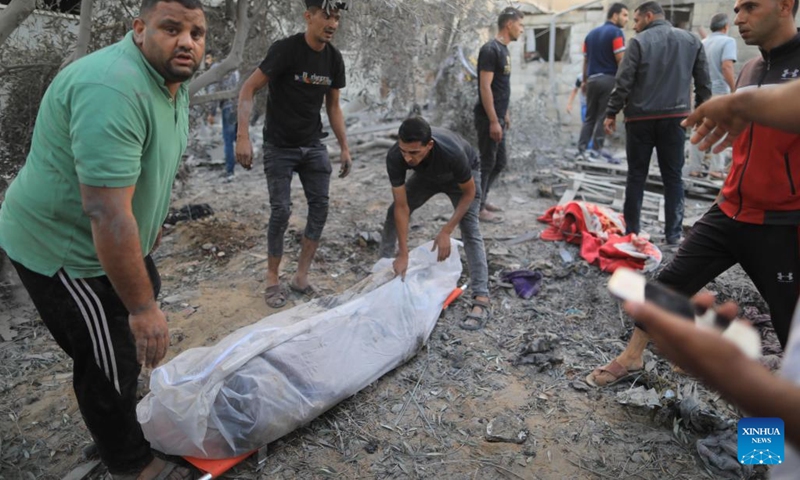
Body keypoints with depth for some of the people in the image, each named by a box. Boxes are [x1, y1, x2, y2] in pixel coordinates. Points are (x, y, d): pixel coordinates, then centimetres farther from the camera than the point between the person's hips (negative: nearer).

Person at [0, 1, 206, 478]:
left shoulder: (173, 80, 1)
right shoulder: (113, 92, -32)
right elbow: (107, 216, -35)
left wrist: (154, 221, 25)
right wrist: (142, 308, -31)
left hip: (112, 238, 10)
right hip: (65, 250, -10)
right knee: (111, 363, 3)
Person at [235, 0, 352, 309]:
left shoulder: (334, 59, 1)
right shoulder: (286, 50, -17)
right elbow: (248, 90, -17)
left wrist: (344, 147, 6)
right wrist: (243, 136, -27)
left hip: (313, 145, 6)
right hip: (280, 146, -5)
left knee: (320, 206, -1)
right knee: (281, 211, -7)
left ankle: (301, 276, 10)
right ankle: (272, 280, 10)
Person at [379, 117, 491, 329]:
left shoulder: (452, 153, -45)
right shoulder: (395, 158, -35)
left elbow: (469, 192, -26)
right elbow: (402, 207, -27)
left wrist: (446, 232, -30)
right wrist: (403, 254, -28)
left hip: (462, 174, -4)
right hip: (427, 175, 4)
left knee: (469, 230, -20)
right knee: (393, 213, -2)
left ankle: (481, 301, -23)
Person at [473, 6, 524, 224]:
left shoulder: (504, 50, 14)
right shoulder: (490, 49, -15)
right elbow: (485, 87, -20)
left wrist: (505, 115, 22)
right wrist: (493, 121, -23)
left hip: (498, 117, 9)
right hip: (488, 119, -9)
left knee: (500, 162, 15)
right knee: (487, 163, -2)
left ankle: (480, 199, 28)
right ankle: (478, 207, 8)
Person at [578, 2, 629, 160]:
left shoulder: (591, 34, 15)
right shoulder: (616, 32, -6)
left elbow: (586, 60, 15)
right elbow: (620, 60, -12)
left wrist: (585, 81, 20)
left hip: (592, 79, 6)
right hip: (609, 79, -6)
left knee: (589, 117, 10)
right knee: (603, 117, -2)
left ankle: (581, 149, 4)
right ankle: (595, 151, -3)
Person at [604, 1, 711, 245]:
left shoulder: (639, 42, -4)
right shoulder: (691, 40, 9)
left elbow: (623, 81, -9)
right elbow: (703, 82, 10)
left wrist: (611, 113, -2)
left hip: (641, 118, -3)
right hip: (675, 118, 3)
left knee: (636, 175, 6)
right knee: (673, 176, 8)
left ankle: (631, 230, 10)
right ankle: (673, 233, 9)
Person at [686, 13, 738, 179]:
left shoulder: (703, 42, 13)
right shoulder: (727, 41, -7)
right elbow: (727, 67, -18)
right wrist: (735, 90, -15)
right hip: (719, 91, -6)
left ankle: (695, 167, 9)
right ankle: (717, 168, 0)